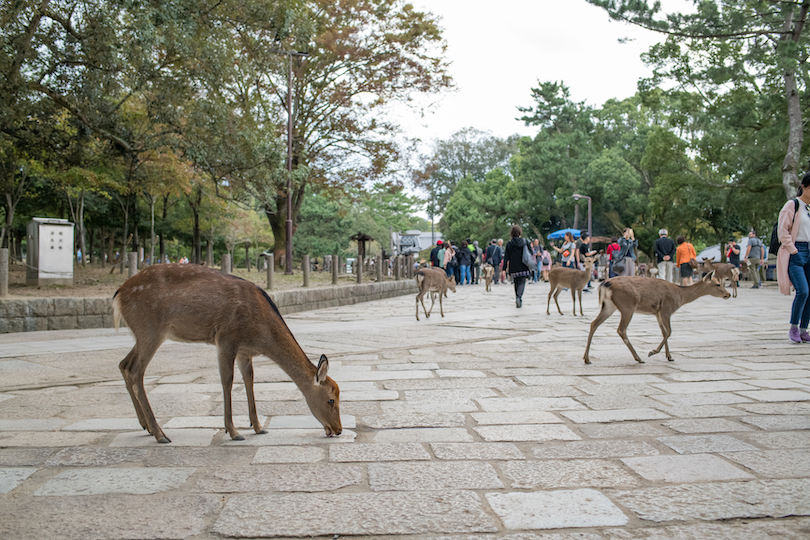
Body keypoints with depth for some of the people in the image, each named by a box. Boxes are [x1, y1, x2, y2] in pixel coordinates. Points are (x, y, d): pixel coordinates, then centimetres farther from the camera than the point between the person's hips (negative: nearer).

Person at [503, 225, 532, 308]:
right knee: (522, 282, -2)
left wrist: (504, 269, 2)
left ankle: (518, 299, 19)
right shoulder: (525, 241, -2)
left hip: (513, 268, 1)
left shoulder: (509, 244, -1)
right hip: (523, 267, -1)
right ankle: (519, 297, -25)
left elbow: (506, 257, -2)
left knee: (516, 283, 15)